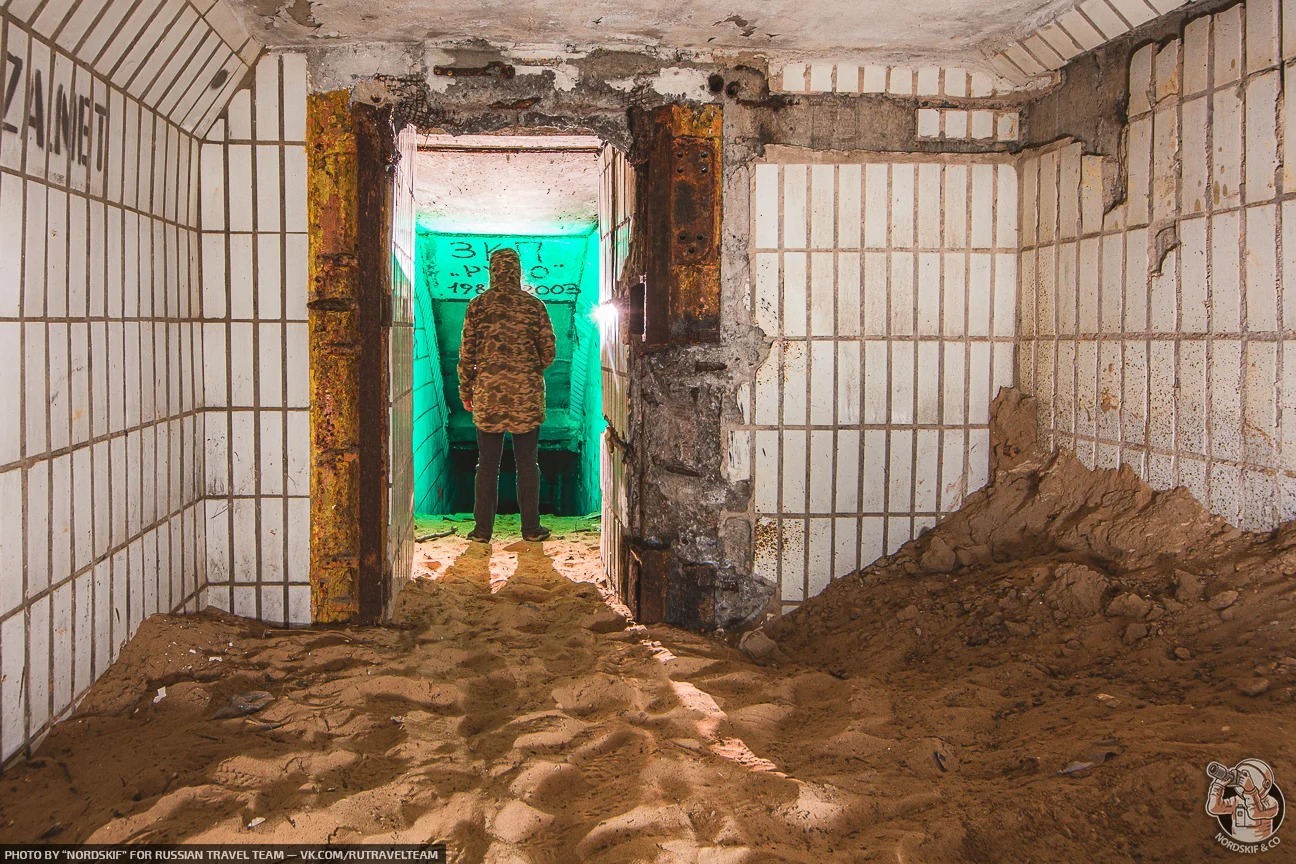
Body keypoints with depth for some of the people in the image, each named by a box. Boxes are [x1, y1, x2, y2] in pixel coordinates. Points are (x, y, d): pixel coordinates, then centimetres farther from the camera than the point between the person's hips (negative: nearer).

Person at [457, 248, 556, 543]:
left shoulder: (478, 305, 1)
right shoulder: (534, 305, 1)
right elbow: (548, 353, 4)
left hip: (488, 393, 0)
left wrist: (465, 391, 11)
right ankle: (531, 528, 10)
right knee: (527, 463, 7)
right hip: (527, 395, 0)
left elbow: (467, 352, 1)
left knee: (487, 464, 6)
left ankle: (483, 529, 8)